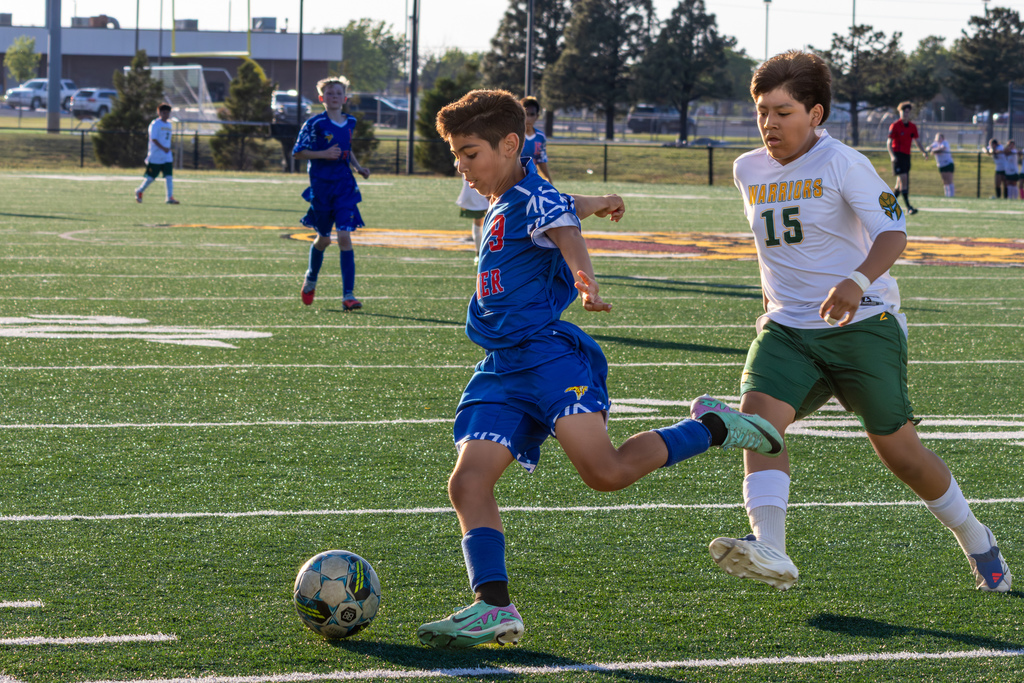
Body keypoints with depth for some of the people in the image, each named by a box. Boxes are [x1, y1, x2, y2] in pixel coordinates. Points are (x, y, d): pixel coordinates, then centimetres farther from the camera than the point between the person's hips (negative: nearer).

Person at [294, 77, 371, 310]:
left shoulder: (350, 122, 7)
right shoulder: (315, 124, -8)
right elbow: (298, 152, -8)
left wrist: (357, 166, 9)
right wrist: (324, 154, -20)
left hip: (344, 186, 2)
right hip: (321, 185, -2)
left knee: (344, 236, -11)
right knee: (323, 238, 12)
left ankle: (348, 295, -13)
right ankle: (311, 279, 43)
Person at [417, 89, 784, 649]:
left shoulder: (533, 197, -7)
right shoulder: (503, 202, 22)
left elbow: (563, 227, -29)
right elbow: (570, 205, 41)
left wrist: (582, 277, -48)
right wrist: (596, 203, 60)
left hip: (549, 350, -9)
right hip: (503, 370, 9)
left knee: (605, 471, -23)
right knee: (467, 483, -8)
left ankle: (712, 427, -1)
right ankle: (494, 608, -13)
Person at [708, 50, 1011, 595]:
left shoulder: (842, 163, -10)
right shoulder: (748, 171, 10)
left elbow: (892, 232, -21)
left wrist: (857, 282, -39)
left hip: (862, 323, -5)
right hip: (788, 328, 5)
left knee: (897, 448, -1)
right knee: (758, 412, -23)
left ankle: (978, 544, 24)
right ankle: (768, 553, -37)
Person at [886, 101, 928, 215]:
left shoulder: (912, 127, 11)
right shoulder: (895, 126, -6)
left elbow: (917, 141, 17)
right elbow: (889, 142, -8)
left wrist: (924, 151, -1)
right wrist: (892, 155, -22)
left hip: (907, 156, 7)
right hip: (898, 155, -7)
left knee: (900, 183, 9)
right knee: (903, 179, -16)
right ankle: (908, 207, -20)